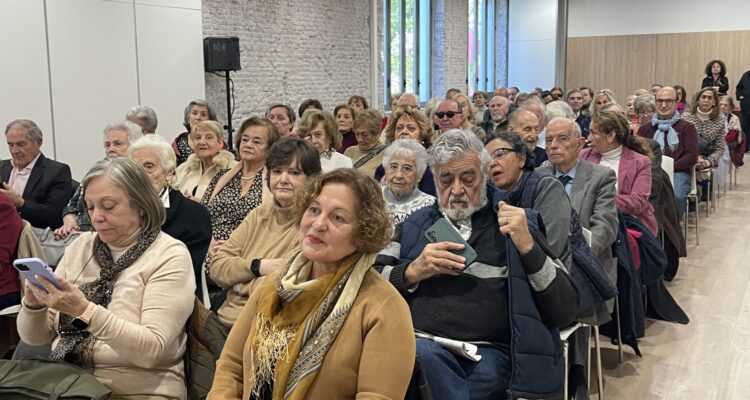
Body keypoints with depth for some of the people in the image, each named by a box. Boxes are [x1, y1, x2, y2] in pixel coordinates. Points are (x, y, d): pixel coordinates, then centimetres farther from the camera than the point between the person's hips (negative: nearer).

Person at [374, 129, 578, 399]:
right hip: (418, 343, 2)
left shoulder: (515, 224, 10)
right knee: (428, 355, -31)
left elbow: (565, 312, 2)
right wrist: (412, 272, -7)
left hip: (488, 352, -1)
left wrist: (528, 247, -10)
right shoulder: (417, 223, 17)